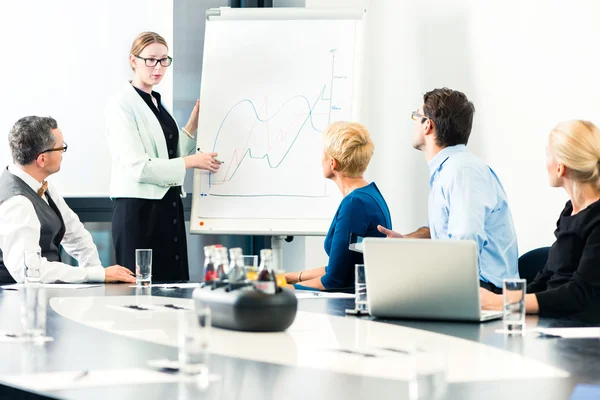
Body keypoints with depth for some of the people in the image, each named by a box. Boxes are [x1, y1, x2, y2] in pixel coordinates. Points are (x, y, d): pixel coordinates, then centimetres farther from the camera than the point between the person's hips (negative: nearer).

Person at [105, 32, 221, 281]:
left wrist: (194, 123, 9)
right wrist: (192, 162, -15)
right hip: (139, 211, -8)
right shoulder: (122, 106, -10)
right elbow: (138, 167, -18)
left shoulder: (157, 104, 15)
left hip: (169, 209, 8)